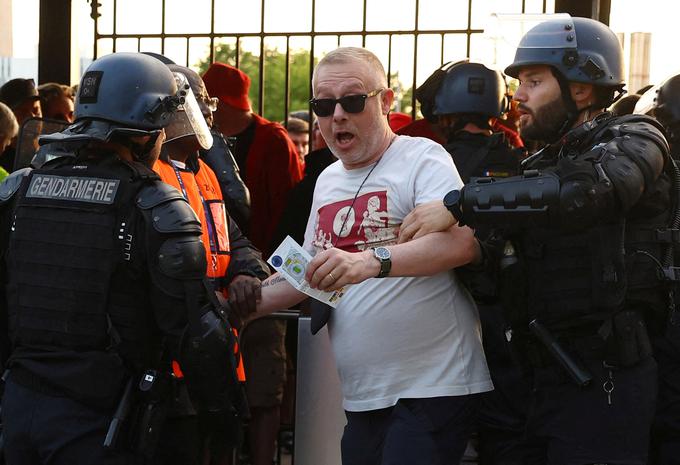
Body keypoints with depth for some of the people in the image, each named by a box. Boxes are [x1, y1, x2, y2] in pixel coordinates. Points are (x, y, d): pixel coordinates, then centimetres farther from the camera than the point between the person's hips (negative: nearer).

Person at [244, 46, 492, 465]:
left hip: (432, 386, -7)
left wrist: (372, 260, -37)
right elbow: (306, 277, 25)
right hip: (361, 395, 7)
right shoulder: (327, 181, 16)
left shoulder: (423, 159, -7)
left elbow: (463, 242, -24)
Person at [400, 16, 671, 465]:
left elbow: (582, 191, -27)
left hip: (604, 381, -7)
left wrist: (458, 203, -27)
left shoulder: (635, 141, -5)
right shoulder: (543, 164, 20)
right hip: (547, 377, 7)